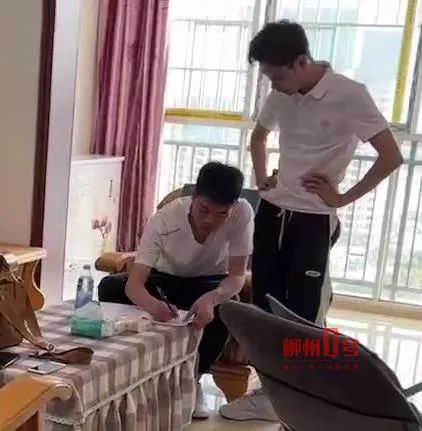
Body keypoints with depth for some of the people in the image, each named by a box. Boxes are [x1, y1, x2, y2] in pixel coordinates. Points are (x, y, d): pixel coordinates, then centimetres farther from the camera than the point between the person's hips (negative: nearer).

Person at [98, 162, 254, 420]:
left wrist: (212, 298, -49)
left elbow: (237, 275, -25)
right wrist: (152, 304, -60)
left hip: (210, 283, 0)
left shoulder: (242, 213, -29)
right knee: (110, 287, -26)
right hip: (166, 280, 0)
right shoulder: (165, 220, -30)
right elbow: (134, 282, -35)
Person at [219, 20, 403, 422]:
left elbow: (391, 156, -17)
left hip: (314, 220, -6)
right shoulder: (280, 96, 4)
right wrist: (261, 178, 13)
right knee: (265, 308, 11)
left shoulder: (349, 95, -14)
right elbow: (258, 136, 25)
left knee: (304, 315, 1)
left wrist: (344, 197, -13)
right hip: (271, 212, 6)